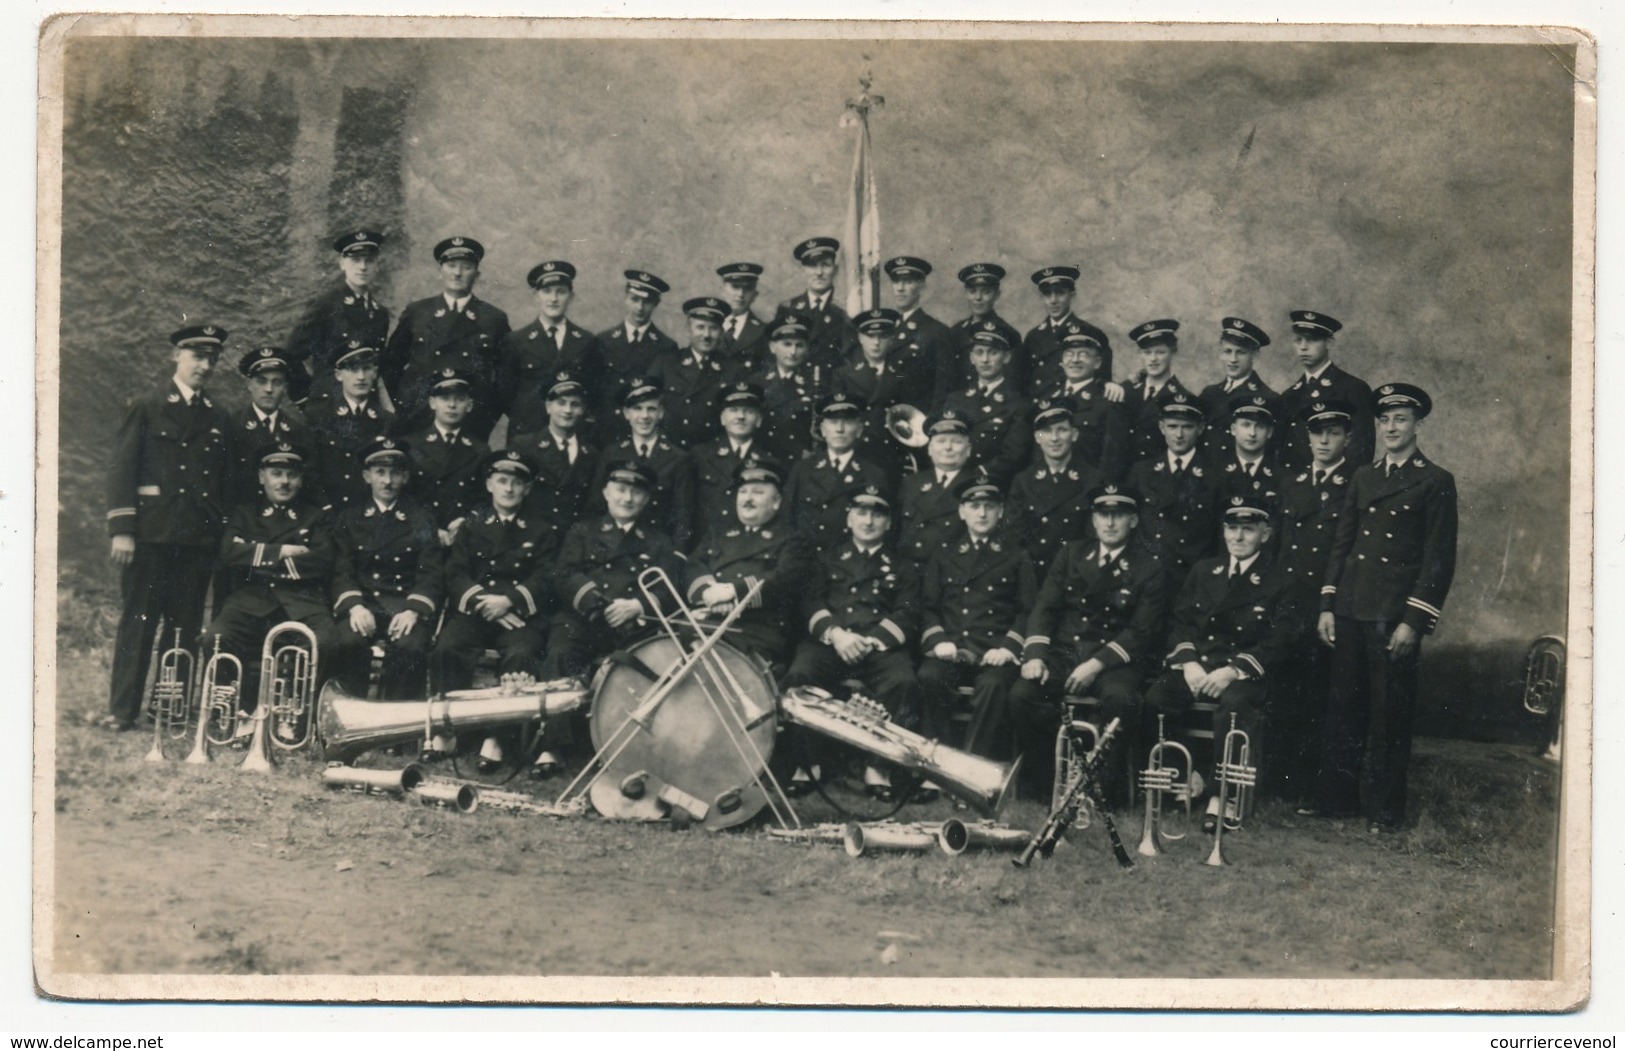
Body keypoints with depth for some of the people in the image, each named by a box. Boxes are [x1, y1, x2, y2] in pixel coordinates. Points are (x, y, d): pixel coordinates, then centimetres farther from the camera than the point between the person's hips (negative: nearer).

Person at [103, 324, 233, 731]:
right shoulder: (145, 408, 4)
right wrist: (121, 529, -11)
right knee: (137, 621, -4)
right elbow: (121, 469, -2)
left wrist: (221, 536, 9)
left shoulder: (219, 421, 16)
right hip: (150, 533, -4)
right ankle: (122, 710, 0)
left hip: (199, 540, 4)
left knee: (185, 628, 3)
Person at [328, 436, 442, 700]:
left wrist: (413, 611, -16)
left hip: (406, 603, -1)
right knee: (348, 642, -32)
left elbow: (430, 574, 3)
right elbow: (341, 571, 6)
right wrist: (354, 606, -15)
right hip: (361, 601, 1)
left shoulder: (422, 520, 15)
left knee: (410, 647, -33)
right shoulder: (347, 519, 17)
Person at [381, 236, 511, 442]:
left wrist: (490, 415, 0)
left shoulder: (494, 320, 7)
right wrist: (401, 405, 4)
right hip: (416, 424, 1)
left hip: (472, 429, 0)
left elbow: (507, 372, 8)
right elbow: (390, 363, 12)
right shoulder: (416, 313, 9)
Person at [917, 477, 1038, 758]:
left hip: (995, 653, -1)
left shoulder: (1016, 558, 16)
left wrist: (1008, 647, -8)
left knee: (993, 684, -35)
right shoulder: (943, 556, 21)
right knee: (930, 676, -32)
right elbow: (928, 606, 15)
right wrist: (937, 641, -4)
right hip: (951, 649, 2)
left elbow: (1028, 611, 9)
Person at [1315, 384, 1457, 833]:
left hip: (1395, 616, -5)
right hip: (1350, 611, 5)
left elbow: (1439, 559, -5)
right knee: (1344, 709, 8)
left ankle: (1383, 810, 11)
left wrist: (1413, 621, -12)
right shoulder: (1362, 477, 15)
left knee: (1389, 715, 2)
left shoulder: (1436, 483, -1)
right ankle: (1338, 800, 17)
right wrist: (1327, 606, 8)